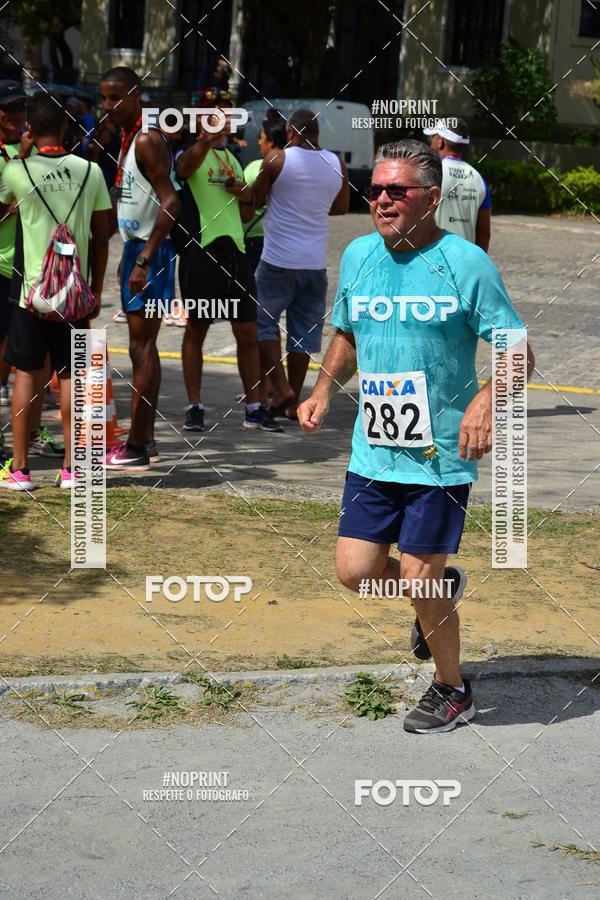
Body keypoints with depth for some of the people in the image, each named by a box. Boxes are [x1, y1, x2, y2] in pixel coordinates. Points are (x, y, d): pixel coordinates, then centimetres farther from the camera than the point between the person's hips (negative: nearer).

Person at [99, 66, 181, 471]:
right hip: (135, 246, 10)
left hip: (150, 249, -10)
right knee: (142, 345, 13)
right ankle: (146, 439, 20)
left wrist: (145, 260, -24)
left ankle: (137, 448, -5)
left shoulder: (147, 140, -15)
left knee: (142, 347, -8)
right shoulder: (128, 138, 15)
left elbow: (170, 203, -22)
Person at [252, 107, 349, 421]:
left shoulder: (277, 159, -9)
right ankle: (292, 402, 12)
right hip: (315, 262, 4)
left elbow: (255, 199, 1)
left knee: (263, 323, 7)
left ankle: (282, 389, -7)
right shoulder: (337, 165, 4)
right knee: (304, 331, 10)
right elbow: (341, 207, 17)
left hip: (278, 260, -4)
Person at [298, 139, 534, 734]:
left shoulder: (466, 263, -11)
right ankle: (441, 590, 34)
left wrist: (486, 401, -27)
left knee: (418, 578, -2)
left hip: (440, 455, -5)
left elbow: (519, 354, -9)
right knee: (354, 571, 2)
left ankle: (452, 690, 22)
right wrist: (323, 391, 6)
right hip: (372, 450, 5)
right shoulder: (358, 255, 6)